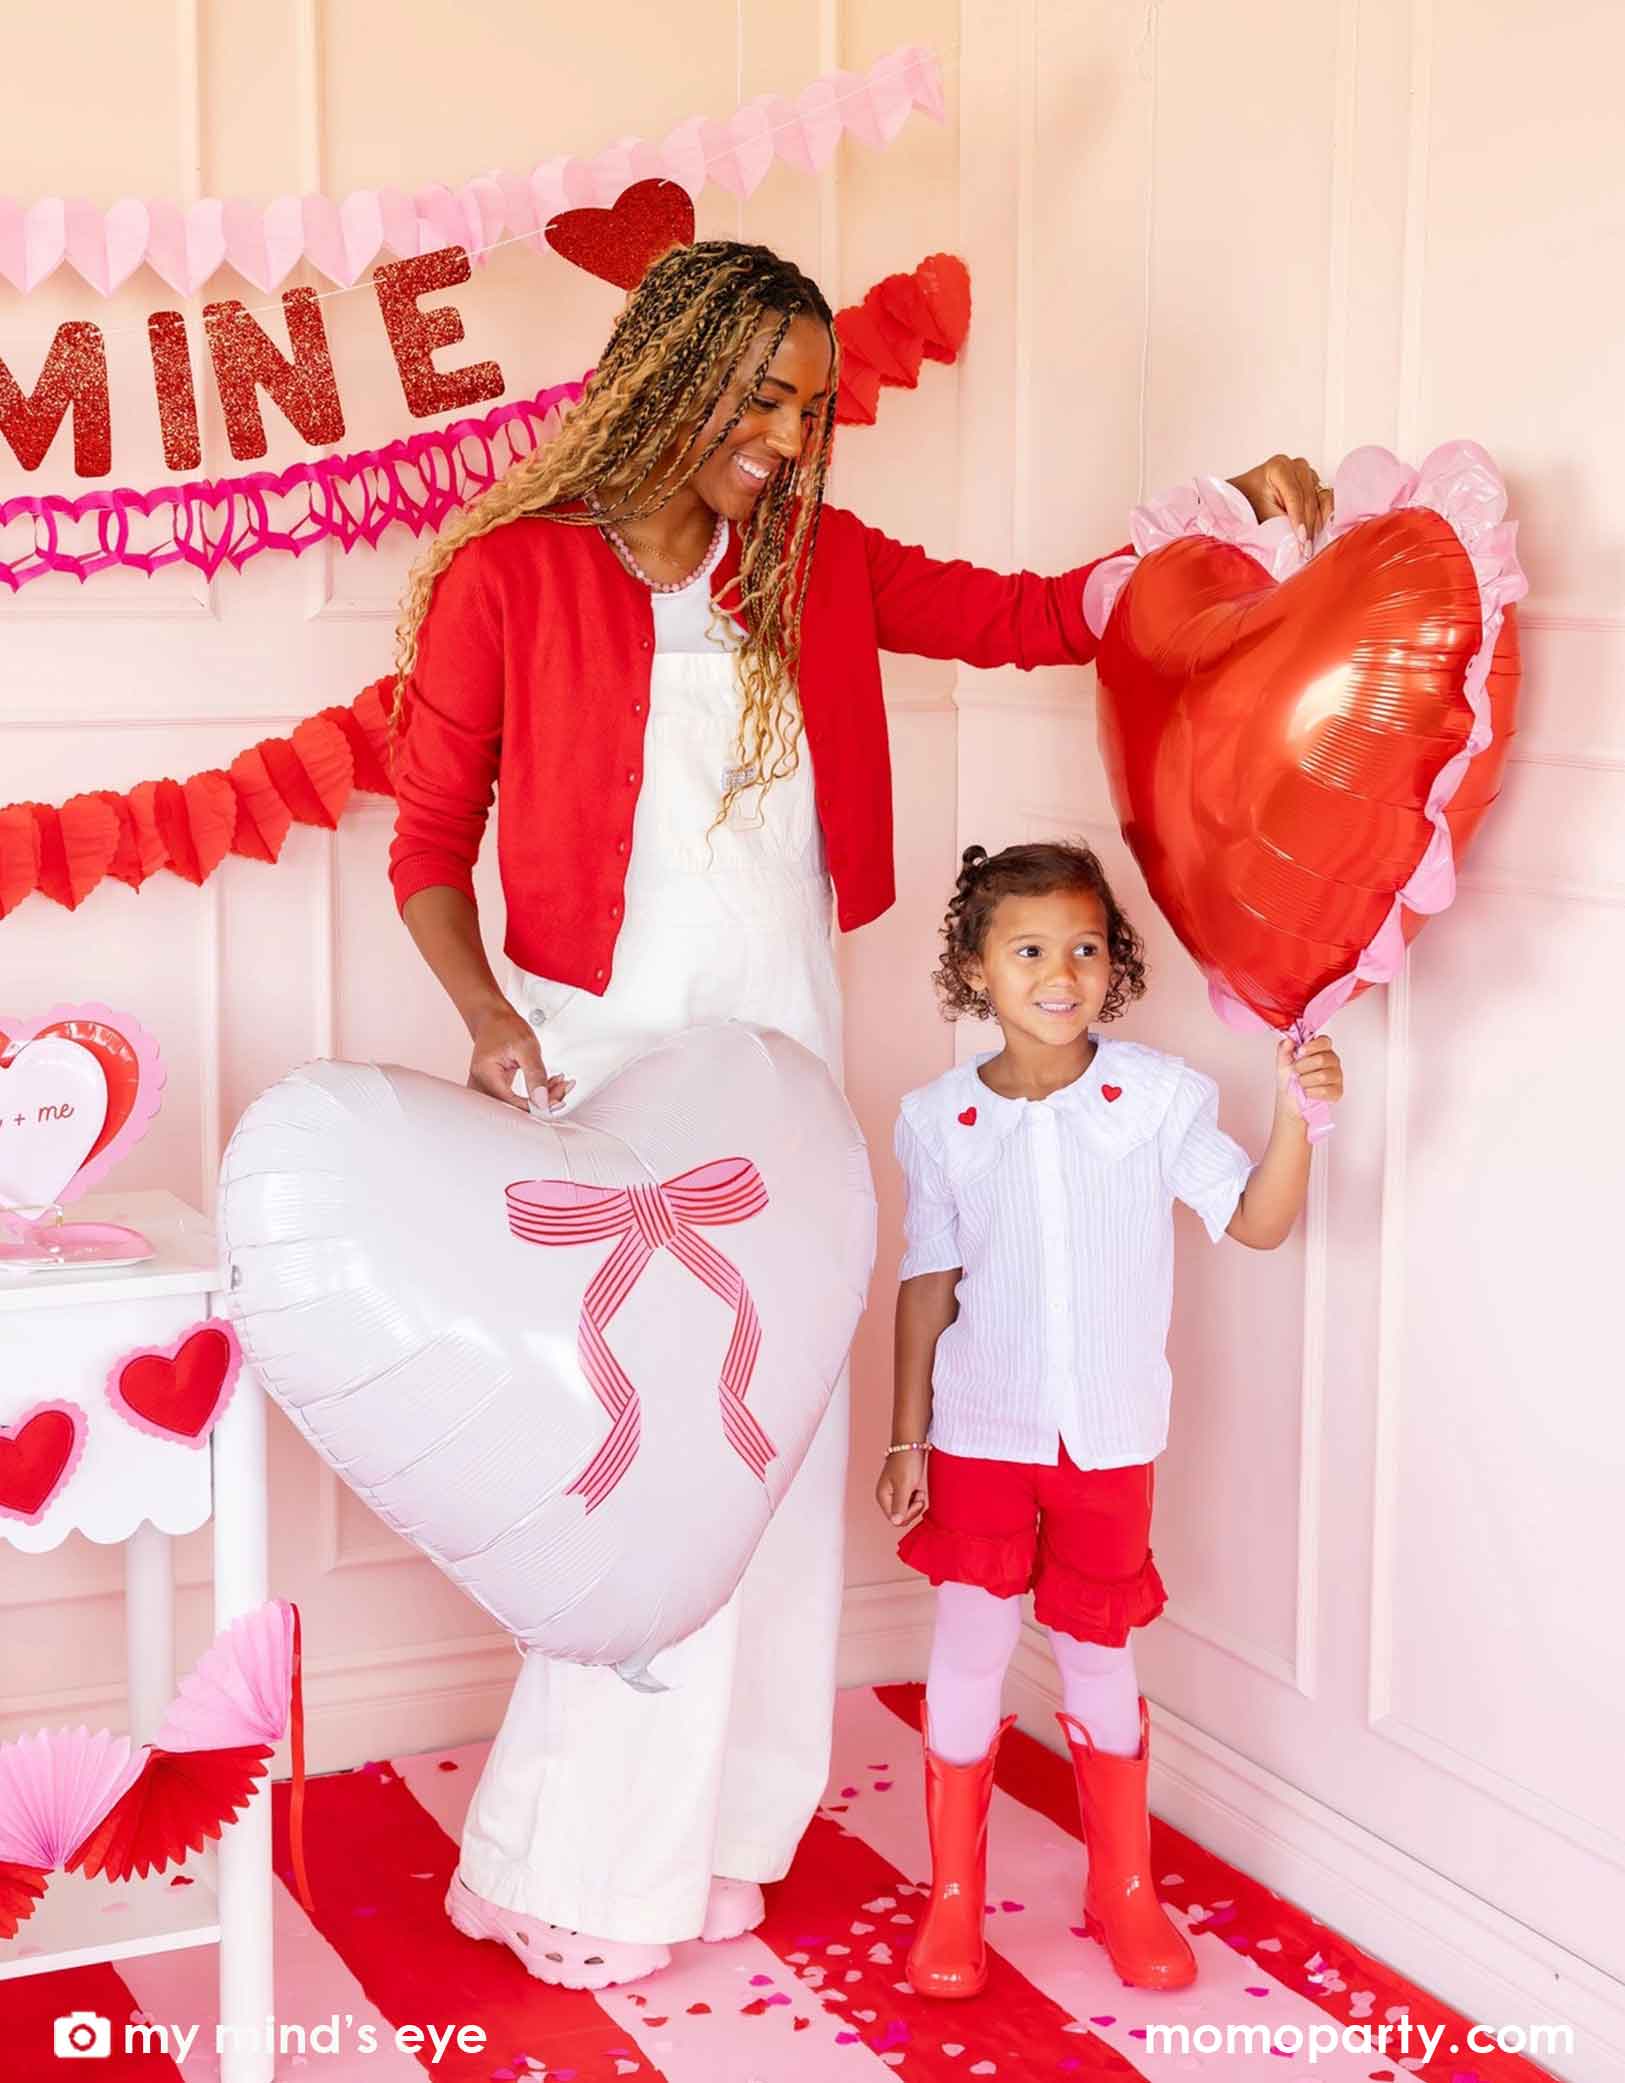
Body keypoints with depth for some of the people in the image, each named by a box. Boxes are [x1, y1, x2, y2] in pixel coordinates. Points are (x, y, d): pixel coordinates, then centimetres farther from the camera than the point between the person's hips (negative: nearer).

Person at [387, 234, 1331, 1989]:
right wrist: (485, 1014, -18)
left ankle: (700, 1837, 24)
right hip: (603, 1057, -5)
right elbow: (429, 835, -2)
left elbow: (1034, 617, 14)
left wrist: (1218, 521, 2)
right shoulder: (507, 577, -6)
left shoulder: (816, 567, 7)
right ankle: (579, 1872, 16)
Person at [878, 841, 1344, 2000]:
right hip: (982, 1434, 0)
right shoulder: (940, 1120, -3)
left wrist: (1297, 1118, -23)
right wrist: (905, 1439, 3)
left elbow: (1257, 1222, -7)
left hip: (1110, 1440, 0)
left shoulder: (1159, 1096, -5)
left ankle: (1125, 1893, 29)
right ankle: (953, 1903, 20)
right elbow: (929, 1281, 2)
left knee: (1099, 1656, 12)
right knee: (970, 1653, 4)